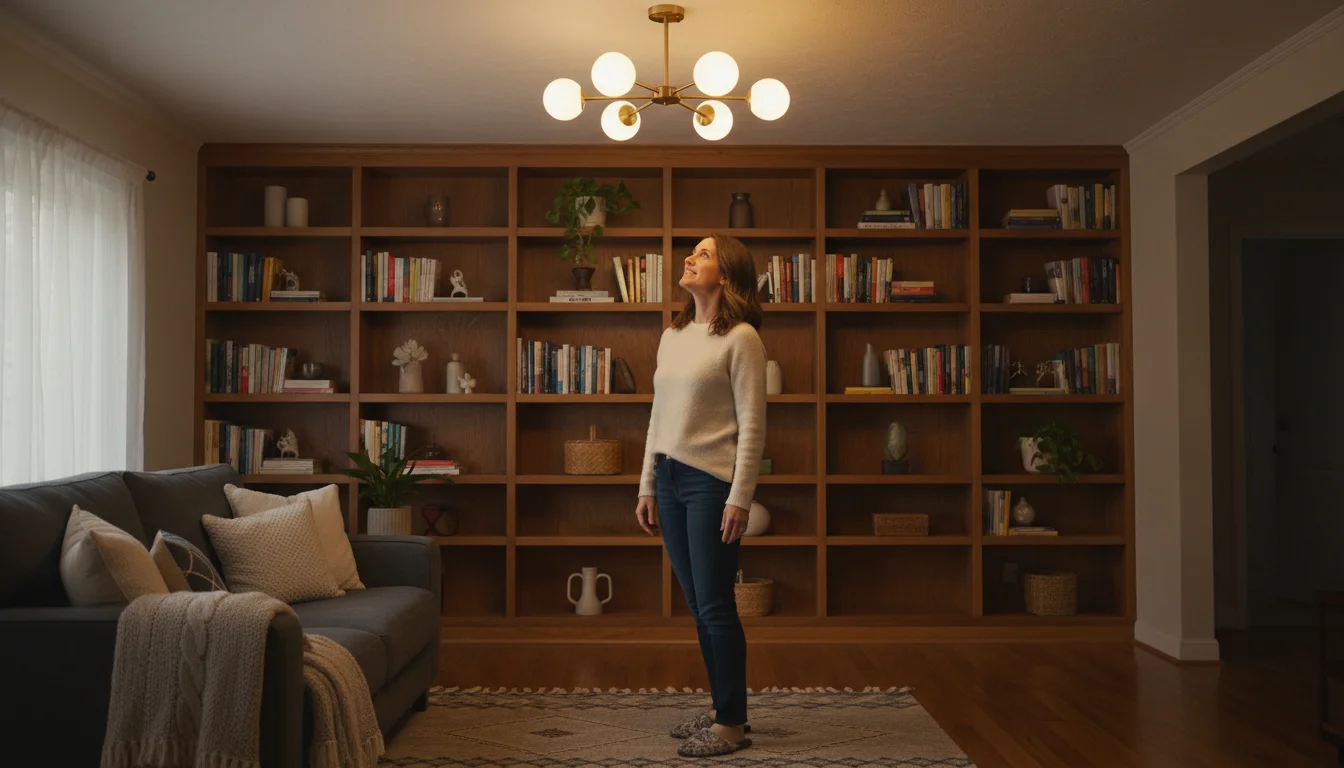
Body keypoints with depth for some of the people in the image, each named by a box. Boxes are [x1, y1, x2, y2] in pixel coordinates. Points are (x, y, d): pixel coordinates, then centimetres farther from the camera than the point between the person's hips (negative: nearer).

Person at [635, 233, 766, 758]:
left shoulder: (741, 338, -7)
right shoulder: (673, 335, 14)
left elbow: (752, 426, -11)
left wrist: (739, 499, -15)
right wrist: (647, 486, 14)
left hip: (711, 482, -7)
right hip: (670, 479, 7)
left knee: (716, 606, 0)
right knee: (698, 606, 13)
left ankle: (732, 724, 14)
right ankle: (721, 709, 27)